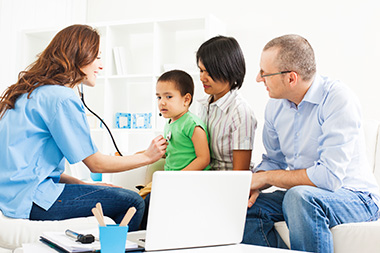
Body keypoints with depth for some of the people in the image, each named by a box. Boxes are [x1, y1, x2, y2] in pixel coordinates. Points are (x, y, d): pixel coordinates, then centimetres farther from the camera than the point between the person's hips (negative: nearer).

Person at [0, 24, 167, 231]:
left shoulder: (34, 91, 16)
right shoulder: (61, 98, -14)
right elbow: (96, 163, -11)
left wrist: (84, 185, 12)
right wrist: (147, 156, 1)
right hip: (29, 199, -10)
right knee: (132, 203, -11)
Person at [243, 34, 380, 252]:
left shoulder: (339, 99, -21)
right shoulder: (276, 105, 2)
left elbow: (330, 176, -28)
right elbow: (273, 160, 14)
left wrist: (266, 177, -18)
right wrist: (254, 184, -10)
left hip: (354, 198, -6)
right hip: (303, 195, 7)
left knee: (300, 196, -36)